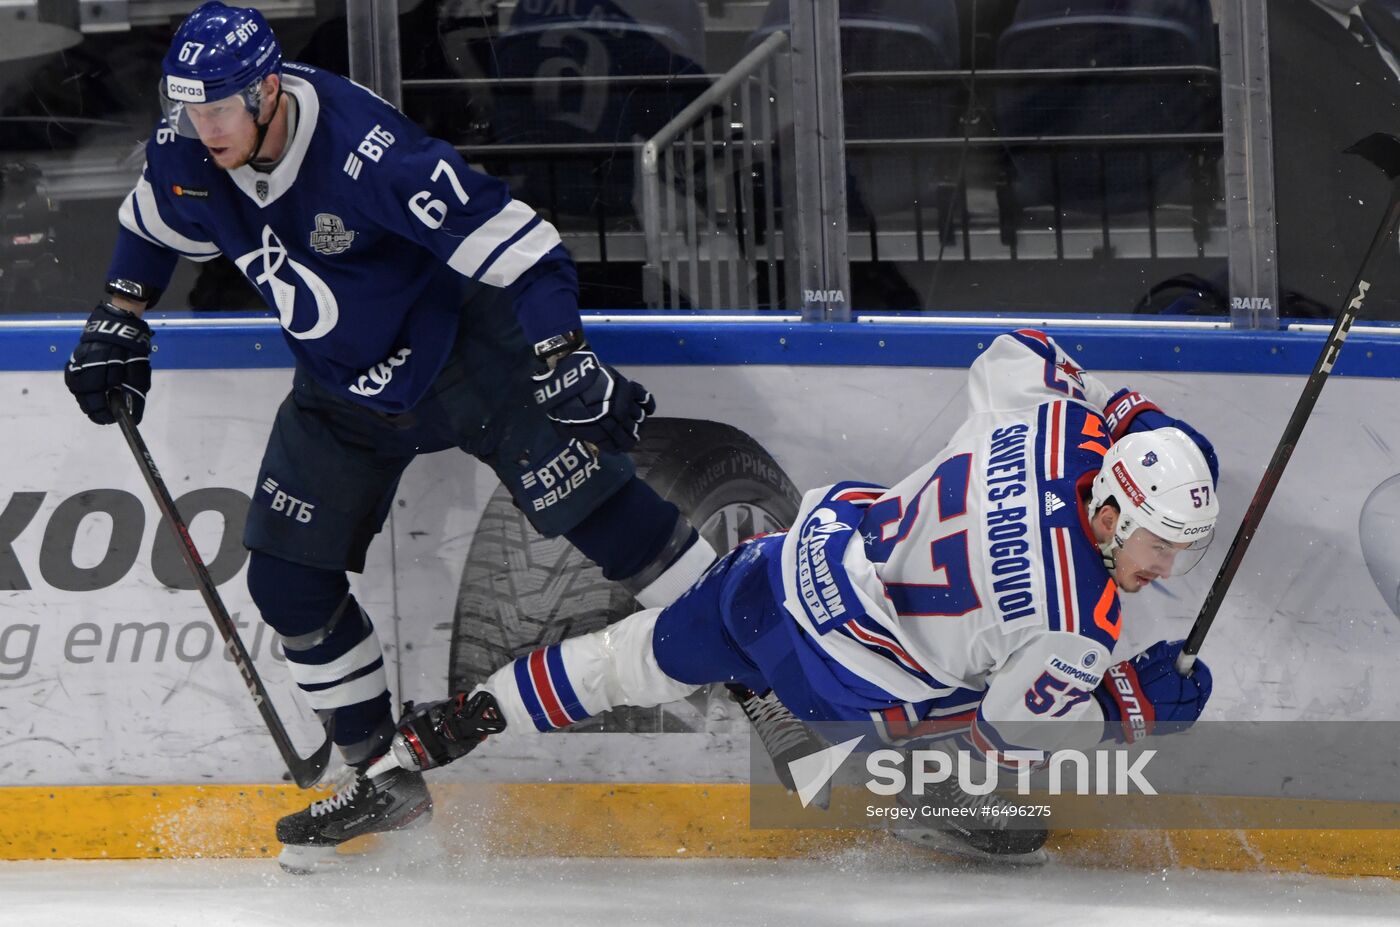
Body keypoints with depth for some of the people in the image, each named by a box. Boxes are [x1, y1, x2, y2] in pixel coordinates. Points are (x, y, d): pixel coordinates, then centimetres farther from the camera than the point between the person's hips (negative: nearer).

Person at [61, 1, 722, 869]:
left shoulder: (367, 151, -34)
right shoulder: (190, 156, -13)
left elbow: (509, 239, -34)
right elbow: (153, 225, 13)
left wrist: (562, 360, -38)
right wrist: (120, 320, 8)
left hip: (468, 356, -6)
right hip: (345, 390, 6)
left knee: (600, 512, -13)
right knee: (288, 579, 1)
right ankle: (386, 778, 15)